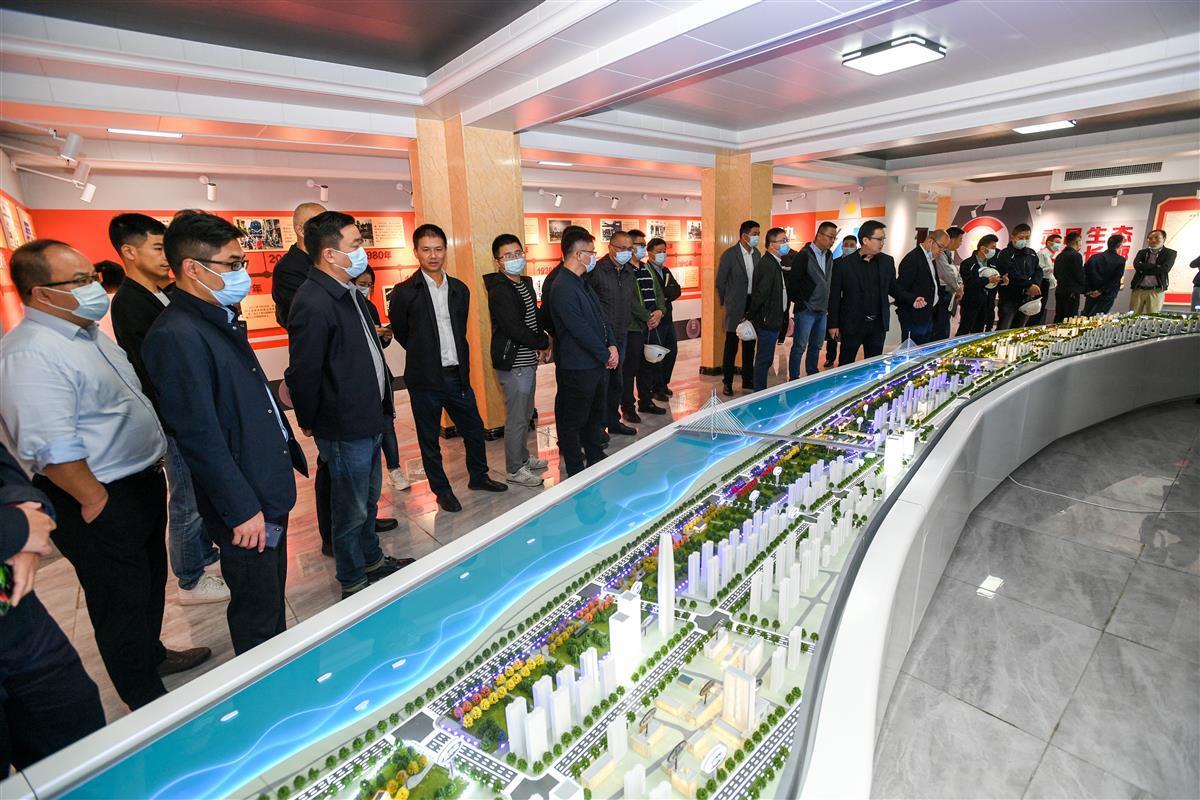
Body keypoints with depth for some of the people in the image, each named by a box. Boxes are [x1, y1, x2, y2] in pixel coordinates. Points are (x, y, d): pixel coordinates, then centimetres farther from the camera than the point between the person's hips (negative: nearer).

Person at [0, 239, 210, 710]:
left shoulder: (88, 333, 7)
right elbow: (53, 449, -26)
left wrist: (152, 464, 17)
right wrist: (95, 502, -18)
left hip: (143, 483, 9)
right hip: (102, 504, -9)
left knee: (151, 583, 25)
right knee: (121, 603, 10)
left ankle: (153, 656, 48)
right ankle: (147, 702, 30)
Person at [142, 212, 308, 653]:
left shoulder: (222, 319, 10)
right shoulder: (175, 336, -20)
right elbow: (199, 436, -22)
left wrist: (290, 448, 17)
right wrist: (242, 508, -20)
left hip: (271, 489, 9)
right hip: (245, 504, -9)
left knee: (273, 596, 24)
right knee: (257, 612, 9)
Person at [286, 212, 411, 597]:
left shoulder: (350, 293, 9)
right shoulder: (313, 304, -23)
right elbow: (303, 374, -20)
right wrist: (310, 424, -6)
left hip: (369, 421, 9)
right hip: (345, 431, -9)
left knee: (369, 500, 24)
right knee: (351, 511, 8)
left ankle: (373, 561, 43)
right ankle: (354, 587, 28)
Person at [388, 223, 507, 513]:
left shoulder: (460, 289, 6)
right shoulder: (405, 292, -8)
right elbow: (399, 332, 3)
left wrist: (461, 364, 14)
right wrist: (424, 356, 12)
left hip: (457, 374, 4)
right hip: (425, 379, -4)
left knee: (474, 427, 14)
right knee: (429, 438, 8)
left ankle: (478, 477, 34)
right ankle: (442, 490, 25)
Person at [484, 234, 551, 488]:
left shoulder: (526, 283, 11)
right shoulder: (499, 291, -17)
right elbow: (514, 329, -23)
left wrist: (542, 346, 1)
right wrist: (544, 343, -10)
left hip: (528, 361, 9)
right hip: (513, 364, -9)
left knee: (526, 414, 20)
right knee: (516, 419, 1)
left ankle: (523, 457, 36)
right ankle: (514, 470, 15)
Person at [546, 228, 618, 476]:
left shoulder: (583, 283, 12)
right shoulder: (563, 289, -20)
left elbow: (601, 316, 13)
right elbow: (581, 331, -22)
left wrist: (612, 346, -1)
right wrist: (606, 356, -12)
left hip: (597, 364, 10)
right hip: (577, 369, -10)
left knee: (595, 416, 21)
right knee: (572, 422, 5)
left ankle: (597, 462, 37)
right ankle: (576, 474, 18)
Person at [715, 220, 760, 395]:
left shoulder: (756, 254, 9)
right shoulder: (729, 255, -9)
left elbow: (758, 279, 14)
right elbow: (720, 282, -4)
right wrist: (725, 302, 2)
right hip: (736, 308, -6)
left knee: (749, 345, 11)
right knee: (731, 346, 0)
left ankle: (748, 382, 21)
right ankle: (727, 383, 11)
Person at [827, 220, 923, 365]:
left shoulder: (887, 261, 5)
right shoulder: (844, 264, -8)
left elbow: (894, 288, 13)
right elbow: (834, 295, -5)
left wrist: (912, 299, -5)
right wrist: (833, 324, -6)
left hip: (878, 324, 4)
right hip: (852, 324, -4)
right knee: (846, 364, 7)